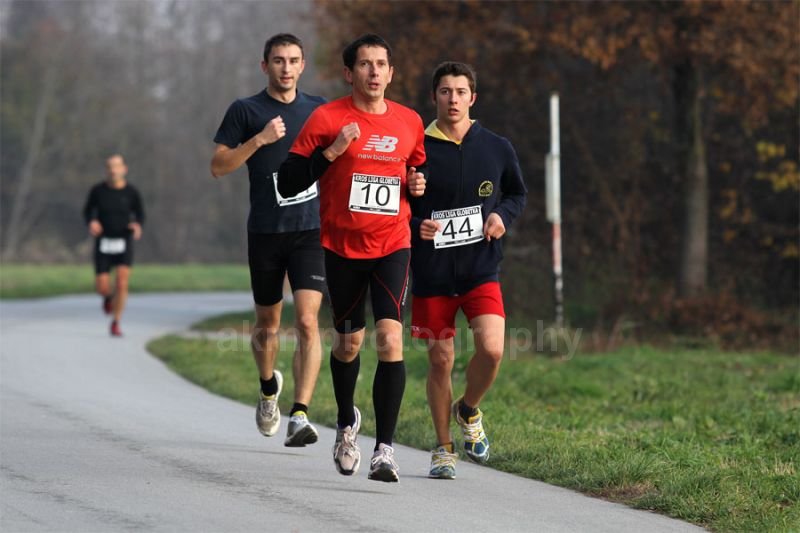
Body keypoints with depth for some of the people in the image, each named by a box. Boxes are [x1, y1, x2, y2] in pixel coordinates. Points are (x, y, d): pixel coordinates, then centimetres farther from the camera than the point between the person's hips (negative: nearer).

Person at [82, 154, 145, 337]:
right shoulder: (98, 190, -6)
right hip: (103, 242, 1)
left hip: (124, 242, -1)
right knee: (102, 288, -3)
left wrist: (137, 226, -17)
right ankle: (109, 296, 37)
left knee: (122, 283, -18)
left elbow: (140, 214, 6)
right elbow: (88, 211, 8)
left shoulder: (131, 192, -6)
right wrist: (91, 223, -15)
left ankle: (116, 324, -1)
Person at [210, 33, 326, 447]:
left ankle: (299, 417, -21)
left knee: (307, 322, -16)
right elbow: (218, 166, -5)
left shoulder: (318, 109, 10)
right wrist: (259, 139, -16)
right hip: (265, 232, 0)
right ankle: (268, 389, 42)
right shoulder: (246, 111, 1)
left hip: (311, 231, 0)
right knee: (267, 326, 12)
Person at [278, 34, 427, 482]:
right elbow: (288, 182, -8)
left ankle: (385, 448, -14)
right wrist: (332, 151, -20)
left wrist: (418, 185, 0)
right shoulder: (326, 119, -5)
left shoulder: (410, 122, 6)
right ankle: (347, 422, 41)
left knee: (390, 339, -16)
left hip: (393, 247, 1)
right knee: (349, 343, 12)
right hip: (342, 247, -1)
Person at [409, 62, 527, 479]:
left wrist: (502, 215, -3)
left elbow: (518, 193, 18)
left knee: (492, 349, -17)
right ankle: (443, 448, 21)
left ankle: (469, 410, 15)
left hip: (481, 269, 1)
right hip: (432, 272, -1)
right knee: (440, 361, 4)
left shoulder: (496, 149, 3)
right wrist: (415, 227, -17)